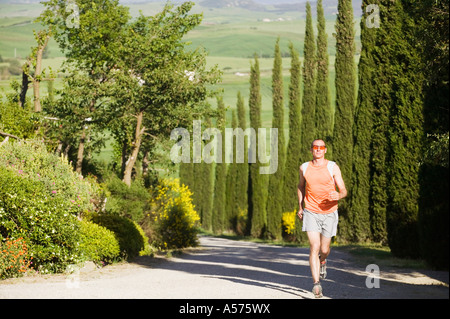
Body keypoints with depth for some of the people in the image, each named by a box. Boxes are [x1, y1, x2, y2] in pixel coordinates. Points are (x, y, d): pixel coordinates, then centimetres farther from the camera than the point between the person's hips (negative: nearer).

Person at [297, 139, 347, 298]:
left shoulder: (333, 167, -3)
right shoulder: (304, 167, 4)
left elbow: (343, 190, -3)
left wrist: (338, 195, -26)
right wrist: (300, 206, 16)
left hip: (329, 213, 0)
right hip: (311, 213, 0)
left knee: (324, 249, 7)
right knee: (314, 247, -14)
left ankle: (322, 261, 45)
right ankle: (316, 283, -16)